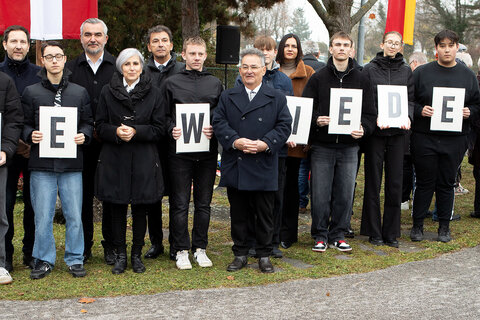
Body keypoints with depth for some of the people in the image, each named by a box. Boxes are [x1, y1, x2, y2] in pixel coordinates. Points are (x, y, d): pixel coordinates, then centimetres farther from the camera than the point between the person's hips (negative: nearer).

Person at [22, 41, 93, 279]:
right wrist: (31, 135, -11)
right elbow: (23, 125, 9)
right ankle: (44, 260, 17)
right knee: (43, 216, 2)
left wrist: (83, 135, -7)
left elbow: (89, 123, 13)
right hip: (41, 164, -1)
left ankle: (75, 259, 17)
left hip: (71, 164, 1)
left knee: (74, 215, 3)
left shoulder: (79, 92, 11)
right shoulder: (31, 92, 8)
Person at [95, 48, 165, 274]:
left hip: (143, 160, 0)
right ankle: (120, 255, 17)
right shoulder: (108, 92, 5)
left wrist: (135, 131, -13)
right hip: (114, 160, 1)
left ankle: (137, 254, 18)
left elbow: (158, 129, 1)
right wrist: (116, 131, -15)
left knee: (140, 209, 4)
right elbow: (100, 126, 5)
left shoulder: (153, 93, 3)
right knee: (117, 209, 4)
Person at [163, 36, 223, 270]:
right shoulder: (171, 83, 6)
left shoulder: (215, 84, 11)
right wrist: (171, 129, -12)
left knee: (203, 203, 8)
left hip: (207, 153, 2)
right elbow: (163, 116, 7)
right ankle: (181, 250, 12)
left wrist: (214, 130, -7)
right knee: (180, 204, 2)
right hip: (180, 152, -2)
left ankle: (200, 248, 19)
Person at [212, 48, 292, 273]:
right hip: (235, 168, 1)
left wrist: (265, 144, -15)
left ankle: (264, 255, 18)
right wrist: (235, 141, -15)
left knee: (264, 214, 5)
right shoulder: (228, 97, 10)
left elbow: (284, 126, 0)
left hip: (264, 168, -1)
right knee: (238, 214, 9)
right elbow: (219, 123, 2)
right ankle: (240, 254, 20)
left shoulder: (277, 98, 6)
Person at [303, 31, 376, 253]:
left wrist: (363, 129, -11)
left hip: (349, 146, 2)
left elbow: (370, 113, 9)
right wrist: (316, 120, -17)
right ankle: (320, 235, 14)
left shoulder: (361, 79, 9)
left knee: (345, 194, 5)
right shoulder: (318, 78, 5)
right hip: (322, 146, -1)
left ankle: (338, 234, 19)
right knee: (320, 194, -1)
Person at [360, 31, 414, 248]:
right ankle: (374, 232, 12)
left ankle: (391, 233, 14)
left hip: (398, 132, 3)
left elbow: (410, 99, 9)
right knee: (373, 182, 2)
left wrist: (408, 117, -10)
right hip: (375, 132, -2)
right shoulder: (369, 69, 1)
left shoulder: (406, 71, 10)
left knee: (395, 183, 4)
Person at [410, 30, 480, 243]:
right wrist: (420, 110, -14)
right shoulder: (421, 72, 2)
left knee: (447, 183, 8)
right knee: (425, 182, 3)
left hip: (454, 139, 2)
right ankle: (417, 225, 15)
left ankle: (444, 227, 19)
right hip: (424, 138, -2)